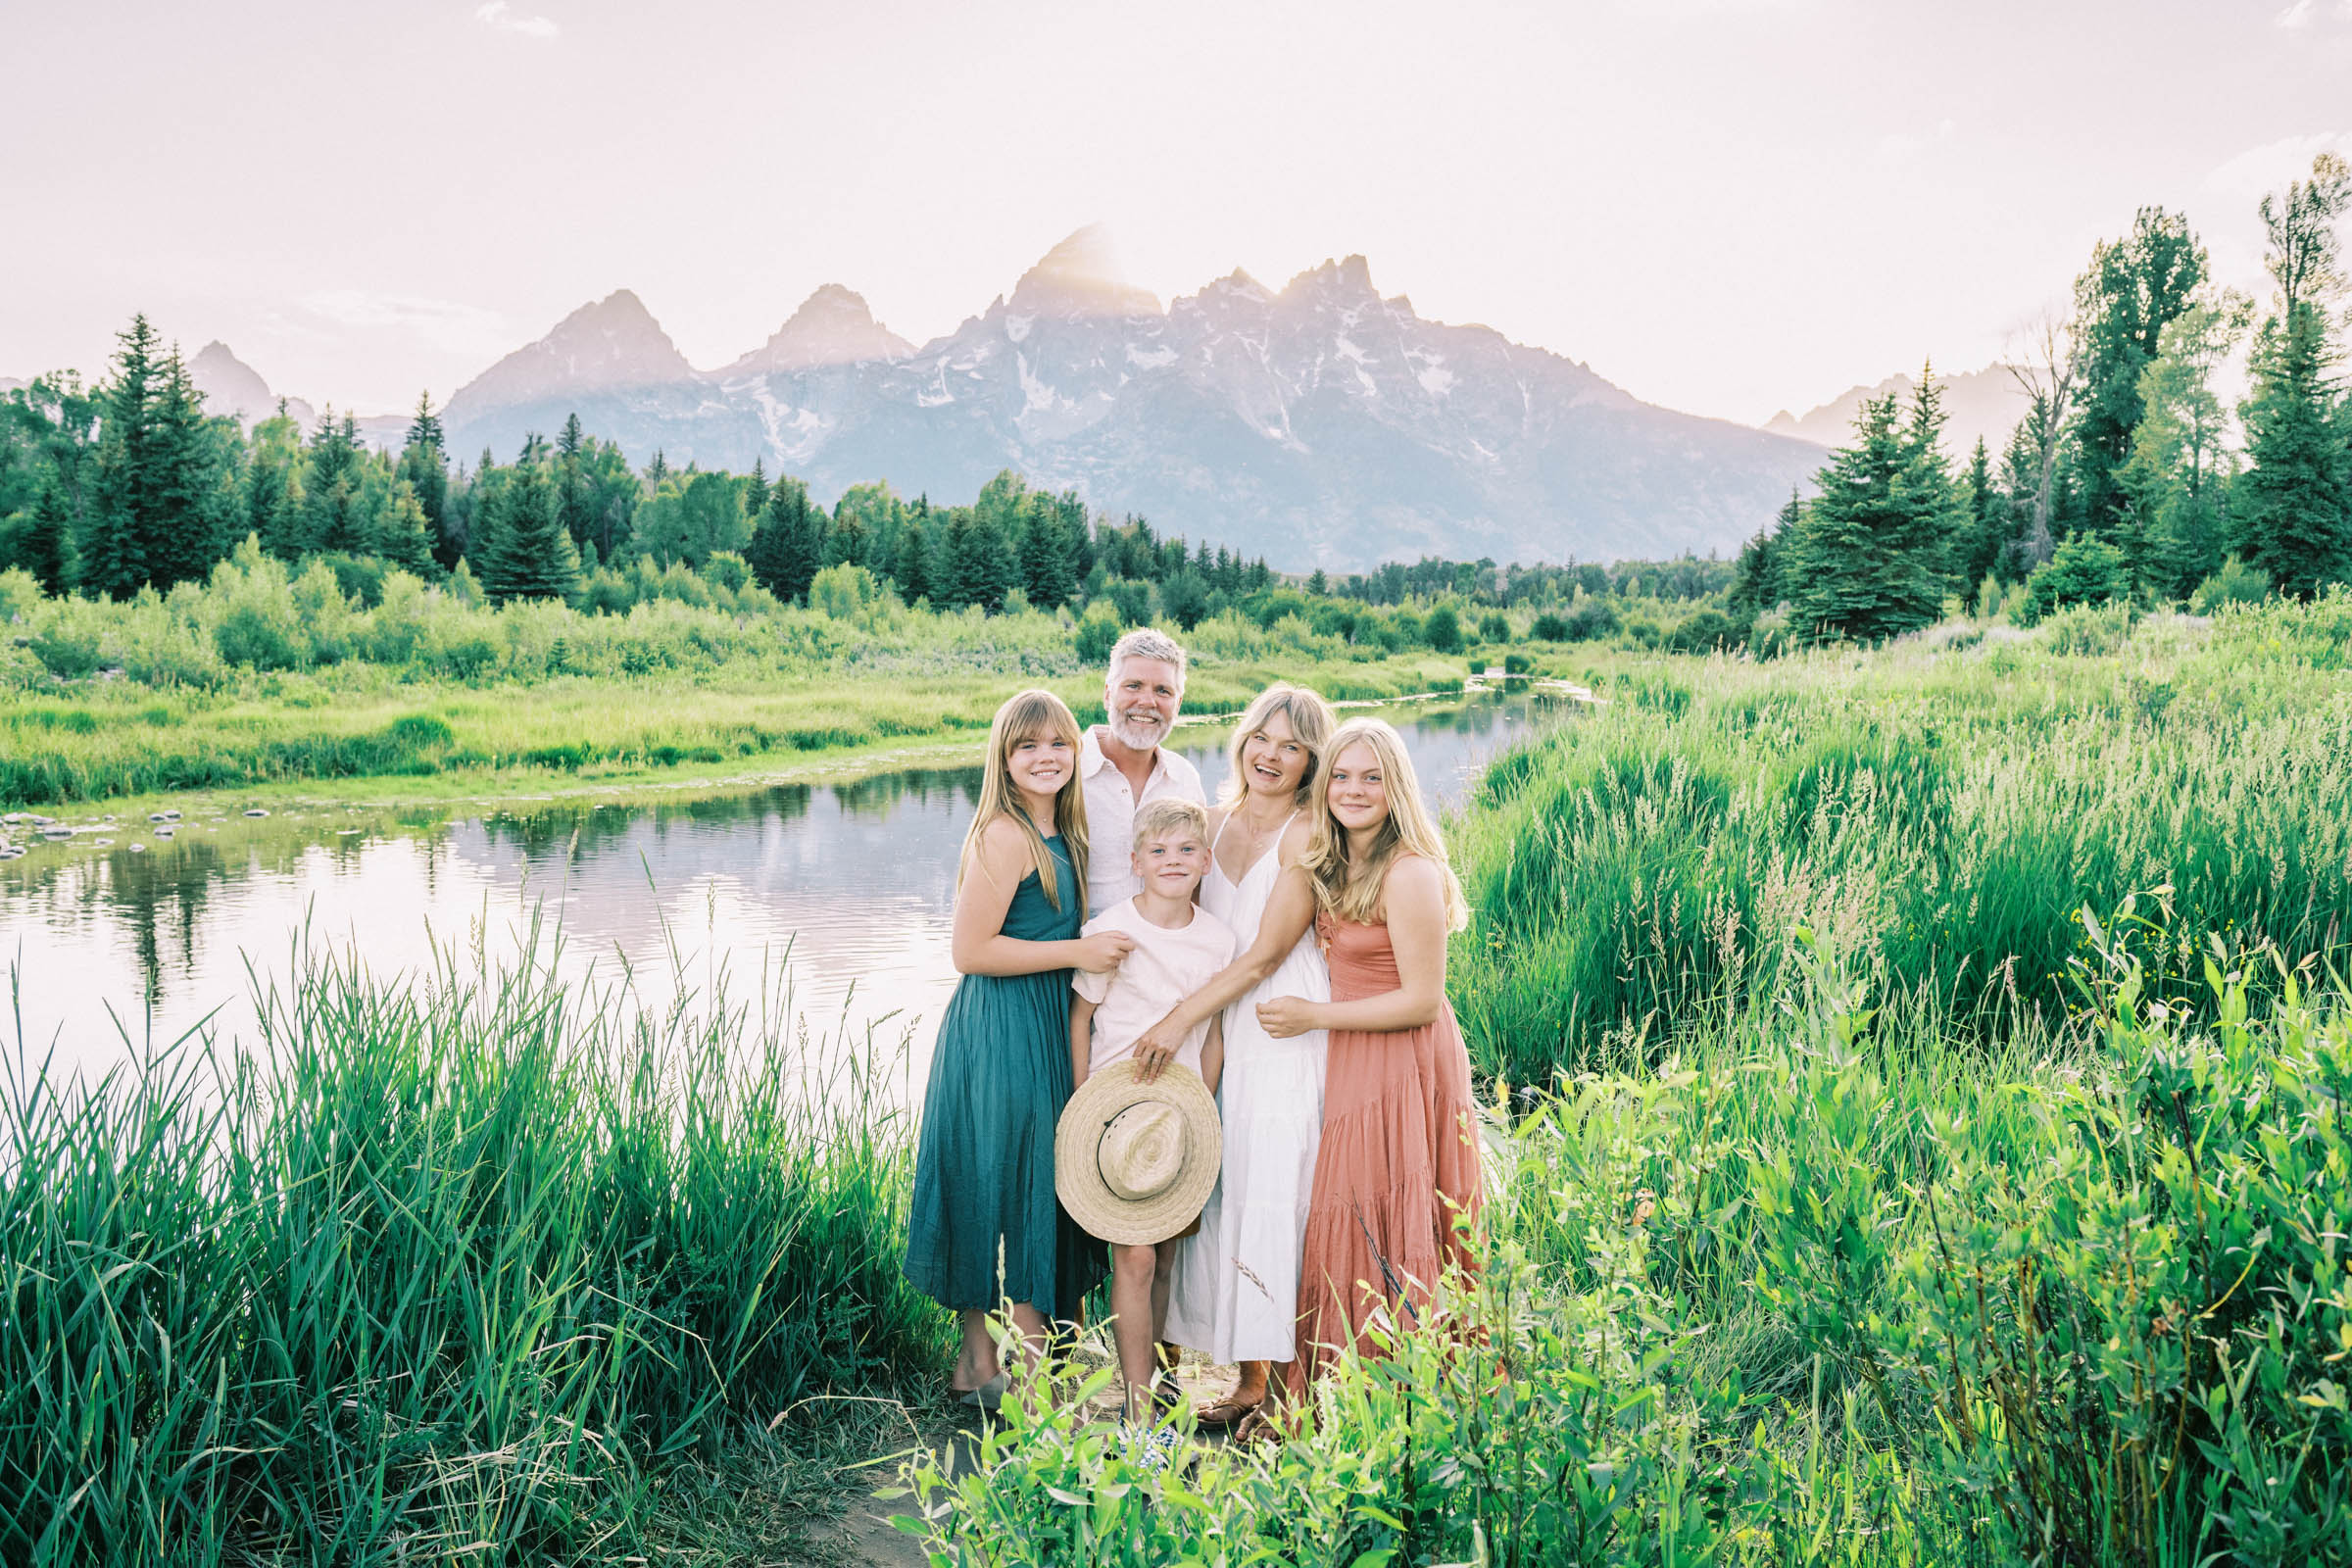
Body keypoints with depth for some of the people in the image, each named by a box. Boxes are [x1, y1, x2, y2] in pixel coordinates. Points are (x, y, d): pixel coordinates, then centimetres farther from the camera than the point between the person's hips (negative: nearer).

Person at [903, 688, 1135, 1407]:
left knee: (1043, 1181, 14)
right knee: (990, 1182, 0)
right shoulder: (1004, 837, -17)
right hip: (997, 1033, -9)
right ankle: (978, 1361, 13)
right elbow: (970, 950, -19)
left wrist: (1098, 946, 7)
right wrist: (1077, 951, -18)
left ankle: (1036, 1346, 26)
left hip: (1048, 1028, 9)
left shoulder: (1062, 832, 12)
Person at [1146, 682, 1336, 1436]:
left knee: (1278, 1196, -5)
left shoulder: (1309, 837, -9)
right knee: (1228, 1195, 8)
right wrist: (1181, 1021, 6)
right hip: (1221, 1035, 6)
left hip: (1287, 1037, -6)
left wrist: (1180, 1018, -14)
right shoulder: (1218, 821, 10)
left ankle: (1287, 1391, 7)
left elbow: (1264, 956, -13)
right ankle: (1250, 1380, 21)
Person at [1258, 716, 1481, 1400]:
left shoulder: (1410, 875, -18)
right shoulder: (1331, 866, 9)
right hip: (1351, 1070, 8)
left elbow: (1422, 1001, -18)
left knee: (1388, 1245, -1)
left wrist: (1313, 1016, -15)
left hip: (1404, 1072, -8)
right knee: (1343, 1238, 11)